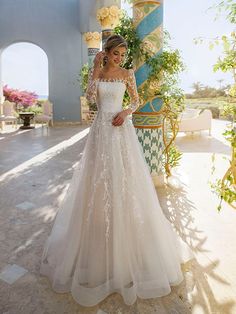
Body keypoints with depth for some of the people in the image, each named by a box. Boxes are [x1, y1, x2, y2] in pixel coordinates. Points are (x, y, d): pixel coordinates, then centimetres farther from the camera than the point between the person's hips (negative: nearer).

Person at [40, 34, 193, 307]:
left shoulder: (127, 74, 8)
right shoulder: (96, 72, 10)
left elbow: (136, 101, 10)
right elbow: (90, 97, -7)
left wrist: (125, 112, -10)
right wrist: (96, 68, -5)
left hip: (121, 128, -1)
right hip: (101, 129, 1)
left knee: (124, 181, 0)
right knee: (99, 181, 3)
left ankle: (127, 238, 19)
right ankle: (100, 240, 23)